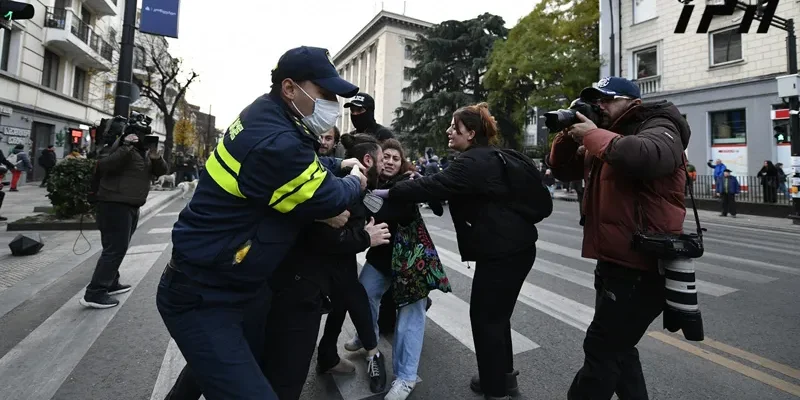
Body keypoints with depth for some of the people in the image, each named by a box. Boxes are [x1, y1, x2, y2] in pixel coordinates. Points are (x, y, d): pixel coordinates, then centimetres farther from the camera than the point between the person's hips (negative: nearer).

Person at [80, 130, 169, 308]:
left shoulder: (144, 150, 15)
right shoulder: (117, 146, -8)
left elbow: (161, 170, 9)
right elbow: (104, 165, -24)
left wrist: (156, 158, -11)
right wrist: (126, 147, -31)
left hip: (131, 206, 9)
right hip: (115, 205, -9)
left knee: (119, 247, 17)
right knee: (115, 248, -11)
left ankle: (110, 283, 29)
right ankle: (94, 294, -6)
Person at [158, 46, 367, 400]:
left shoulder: (270, 116, 1)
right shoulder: (275, 142, -30)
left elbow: (305, 163, 19)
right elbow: (330, 199, -19)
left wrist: (339, 165, 4)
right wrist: (355, 182, 1)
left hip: (241, 285, 10)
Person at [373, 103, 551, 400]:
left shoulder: (474, 162, -17)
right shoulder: (493, 158, 15)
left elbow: (434, 186, -23)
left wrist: (388, 192, -17)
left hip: (501, 252, -10)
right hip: (516, 246, 10)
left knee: (485, 317, 3)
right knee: (497, 313, 21)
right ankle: (504, 376, 36)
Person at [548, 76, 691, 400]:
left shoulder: (660, 128, -8)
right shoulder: (605, 136, 16)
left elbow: (646, 157, -33)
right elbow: (562, 170, 16)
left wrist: (592, 134, -19)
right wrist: (569, 133, 1)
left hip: (641, 268, -9)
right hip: (613, 263, 9)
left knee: (600, 349, -3)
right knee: (616, 347, 21)